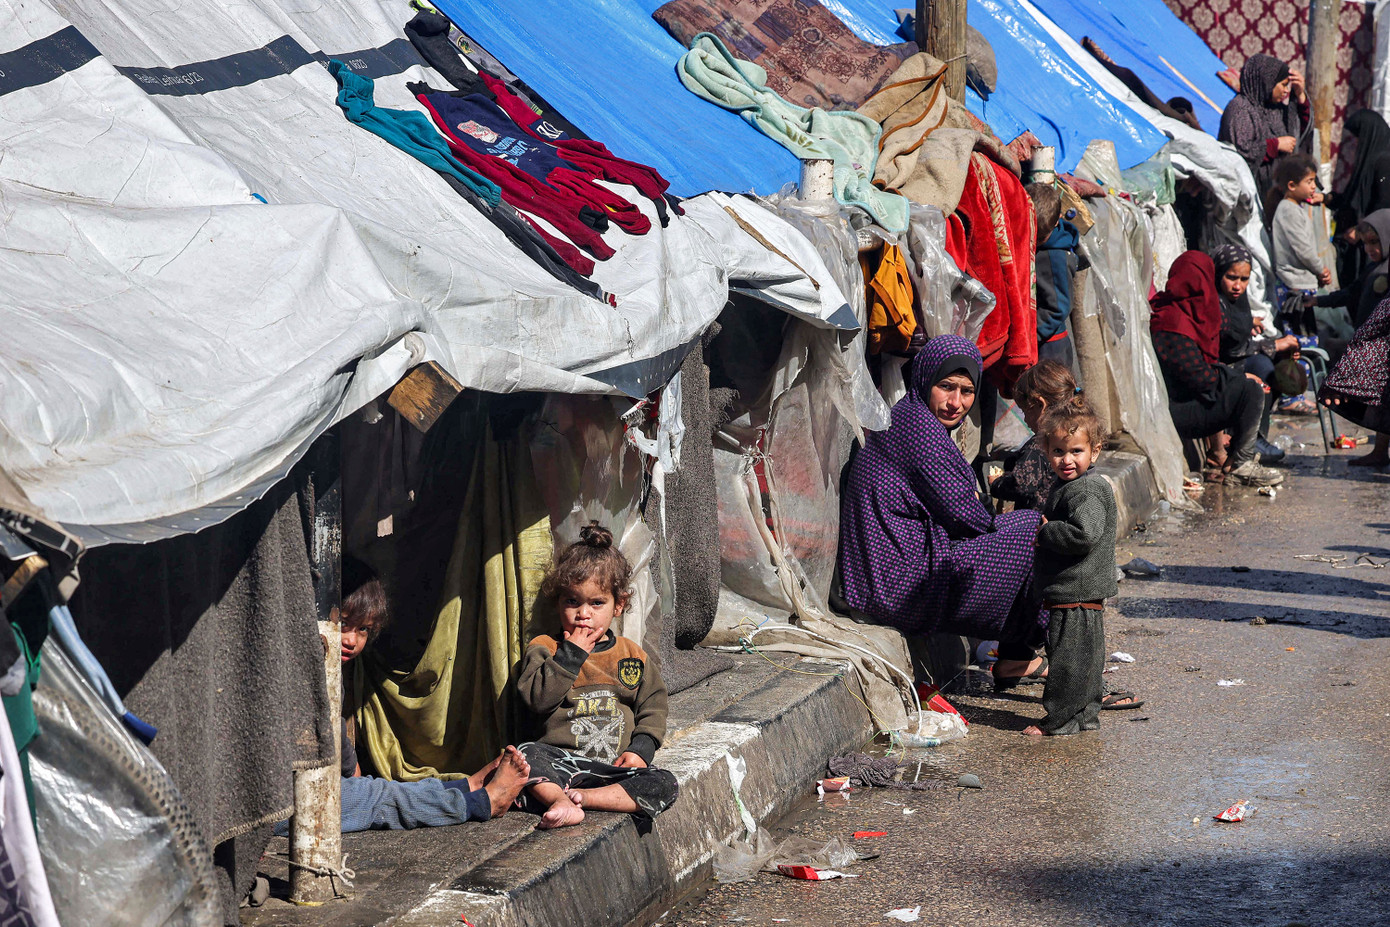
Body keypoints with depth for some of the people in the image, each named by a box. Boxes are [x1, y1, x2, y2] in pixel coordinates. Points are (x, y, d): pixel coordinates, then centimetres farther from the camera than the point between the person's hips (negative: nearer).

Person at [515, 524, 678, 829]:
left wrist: (641, 748, -5)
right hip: (561, 760, -2)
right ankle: (562, 802, -48)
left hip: (614, 766, 2)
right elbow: (537, 698, -8)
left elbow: (653, 708, 13)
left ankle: (576, 796, -30)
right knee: (525, 755, -32)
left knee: (664, 784, -24)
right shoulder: (544, 648, 8)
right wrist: (572, 654, -9)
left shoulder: (633, 656, 15)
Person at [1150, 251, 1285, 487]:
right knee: (1251, 391, -16)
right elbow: (1199, 377, -21)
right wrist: (1241, 377, -8)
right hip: (1174, 412, -11)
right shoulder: (1174, 325, -22)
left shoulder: (1170, 311, 10)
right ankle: (1241, 465, -3)